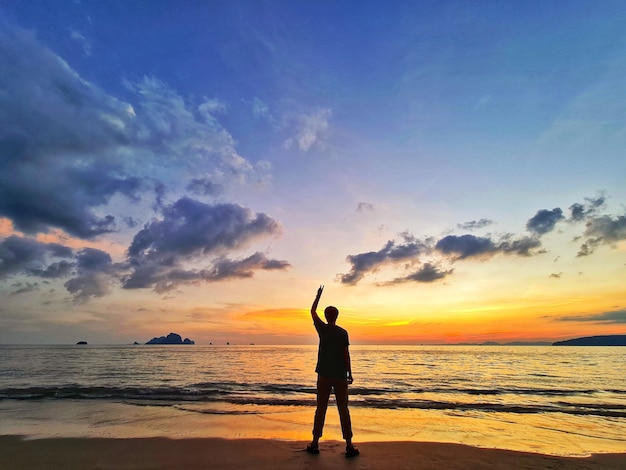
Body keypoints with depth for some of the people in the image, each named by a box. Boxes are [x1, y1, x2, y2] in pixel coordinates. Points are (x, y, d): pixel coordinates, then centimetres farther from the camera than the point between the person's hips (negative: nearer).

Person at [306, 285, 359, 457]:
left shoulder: (323, 329, -2)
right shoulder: (343, 332, -3)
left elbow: (312, 311, 12)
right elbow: (346, 354, -4)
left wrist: (319, 295, 21)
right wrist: (350, 373, 4)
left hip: (324, 374, 0)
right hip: (340, 375, 0)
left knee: (320, 408, 9)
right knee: (343, 409, 5)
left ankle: (315, 443, 14)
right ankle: (349, 445, 6)